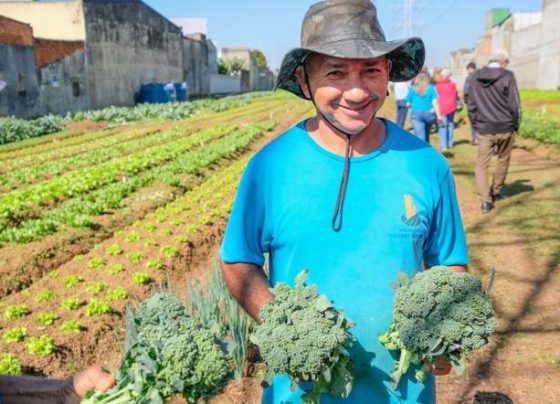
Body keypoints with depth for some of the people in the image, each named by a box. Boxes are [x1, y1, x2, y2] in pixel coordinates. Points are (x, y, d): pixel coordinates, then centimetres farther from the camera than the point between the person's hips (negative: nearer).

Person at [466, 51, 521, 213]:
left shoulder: (475, 76, 4)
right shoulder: (507, 76, -8)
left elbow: (471, 103, 7)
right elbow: (514, 104, -8)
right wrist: (516, 124, 4)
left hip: (484, 129, 2)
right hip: (505, 128, -1)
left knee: (481, 164, 5)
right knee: (503, 160, 19)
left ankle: (485, 200, -5)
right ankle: (496, 192, 32)